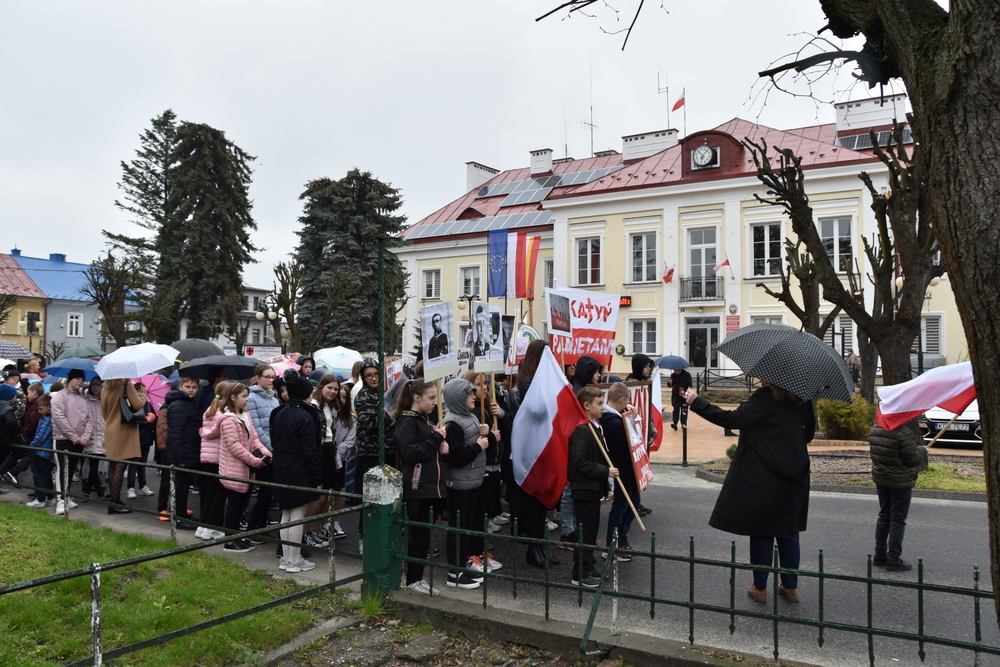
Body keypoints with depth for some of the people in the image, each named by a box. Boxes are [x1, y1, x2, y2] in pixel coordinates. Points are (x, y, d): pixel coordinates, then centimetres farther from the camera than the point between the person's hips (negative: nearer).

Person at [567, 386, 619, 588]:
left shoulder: (595, 427, 12)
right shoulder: (582, 430, -19)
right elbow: (579, 463, -23)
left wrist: (605, 486, 19)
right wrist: (606, 471, -20)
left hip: (594, 487, 10)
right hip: (584, 488, -10)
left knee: (592, 530, 17)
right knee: (585, 532, -2)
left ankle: (588, 567, 29)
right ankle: (579, 575, 7)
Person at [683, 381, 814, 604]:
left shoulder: (765, 397, -19)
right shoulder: (801, 399, 2)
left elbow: (734, 419, -26)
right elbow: (809, 430, 11)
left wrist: (697, 402, -24)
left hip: (763, 477, -6)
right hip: (794, 474, 6)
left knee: (761, 531, 6)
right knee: (788, 530, 15)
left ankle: (760, 587, 15)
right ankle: (791, 587, 22)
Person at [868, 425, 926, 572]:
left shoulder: (873, 431, -1)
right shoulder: (903, 434, -25)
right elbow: (913, 459, -18)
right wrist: (922, 450, 1)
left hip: (880, 478, 7)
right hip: (900, 481, -7)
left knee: (884, 516, 17)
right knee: (898, 520, 2)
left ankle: (880, 555, 24)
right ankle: (894, 560, 7)